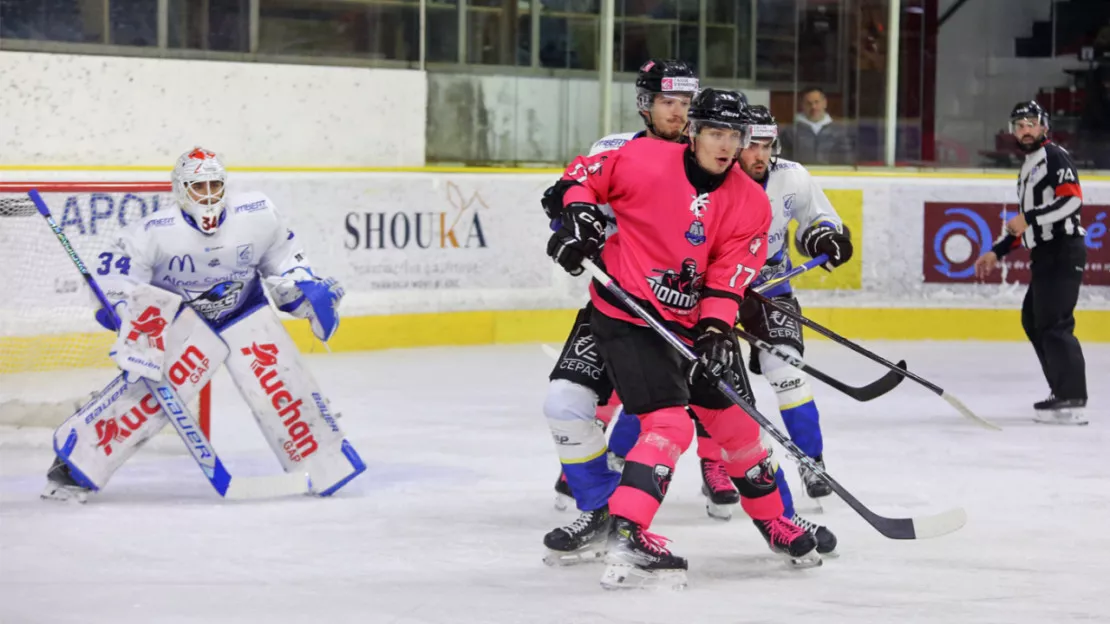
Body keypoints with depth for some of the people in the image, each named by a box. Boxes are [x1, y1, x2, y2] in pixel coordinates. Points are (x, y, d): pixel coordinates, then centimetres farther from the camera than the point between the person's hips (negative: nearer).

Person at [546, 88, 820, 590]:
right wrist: (577, 215, -15)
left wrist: (715, 329, -19)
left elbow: (728, 278, -6)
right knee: (669, 423, -21)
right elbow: (583, 173, 1)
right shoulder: (644, 160, -14)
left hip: (689, 322, 6)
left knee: (733, 419, 15)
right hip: (625, 316, -6)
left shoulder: (750, 203, -1)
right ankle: (625, 537, -26)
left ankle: (773, 521, 34)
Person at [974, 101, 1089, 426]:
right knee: (1033, 320, 17)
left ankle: (1072, 403, -19)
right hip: (1046, 256, 11)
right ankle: (1063, 390, 22)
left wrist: (1030, 220, -23)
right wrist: (997, 252, 24)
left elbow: (1072, 199, -21)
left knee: (1054, 323, -16)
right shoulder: (1028, 167, 23)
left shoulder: (1054, 156, -7)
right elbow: (1026, 222, 28)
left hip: (1063, 253, -11)